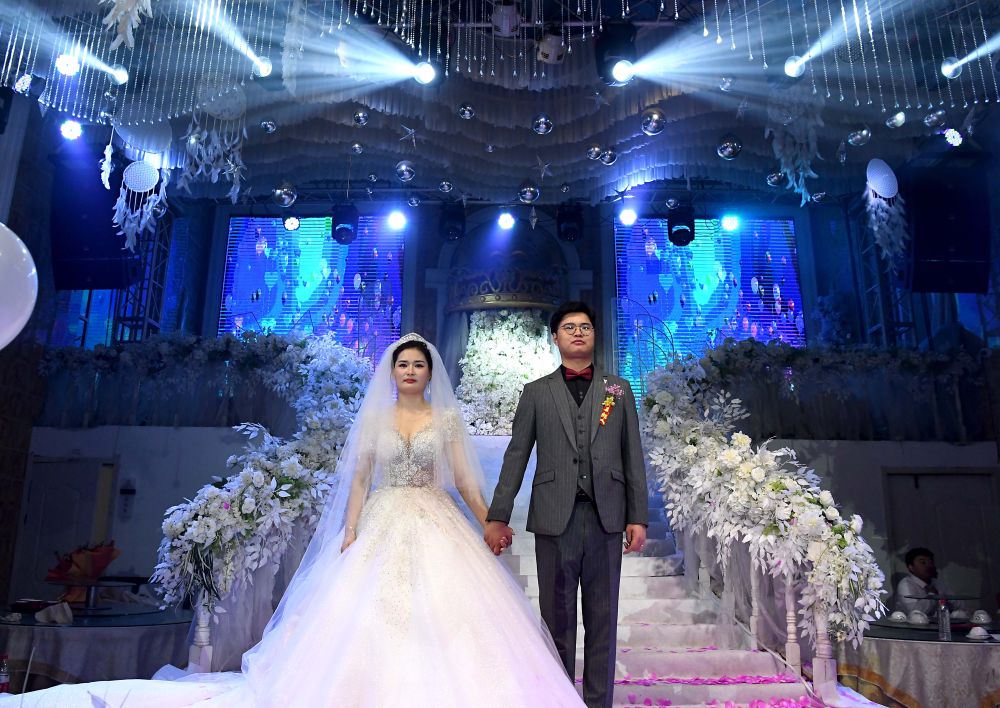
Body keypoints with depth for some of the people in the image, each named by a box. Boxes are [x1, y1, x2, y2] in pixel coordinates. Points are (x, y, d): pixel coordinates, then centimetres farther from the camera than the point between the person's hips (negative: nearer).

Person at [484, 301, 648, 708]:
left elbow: (633, 457, 8)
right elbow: (515, 458, 5)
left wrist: (638, 517, 2)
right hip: (555, 518, -1)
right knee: (557, 618, 7)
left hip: (606, 518, 1)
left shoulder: (618, 390, 11)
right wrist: (497, 518, -1)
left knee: (602, 620, 7)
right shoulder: (536, 393, 9)